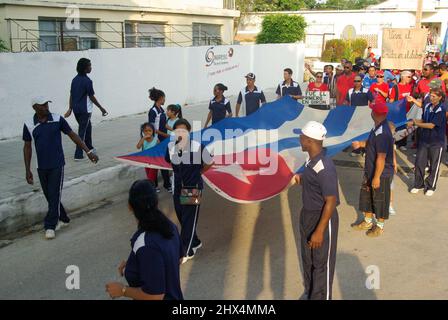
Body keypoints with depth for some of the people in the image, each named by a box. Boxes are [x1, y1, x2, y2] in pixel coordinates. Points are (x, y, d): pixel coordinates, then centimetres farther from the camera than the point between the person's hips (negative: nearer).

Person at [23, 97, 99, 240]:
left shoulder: (57, 119, -6)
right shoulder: (29, 125, -2)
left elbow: (72, 135, 2)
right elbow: (27, 147, 6)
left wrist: (88, 151, -2)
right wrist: (27, 170, 4)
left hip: (57, 165, -2)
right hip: (42, 167, 3)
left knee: (54, 195, -5)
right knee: (49, 196, 11)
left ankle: (50, 226, 3)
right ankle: (63, 219, 30)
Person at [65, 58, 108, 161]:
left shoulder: (75, 79, 8)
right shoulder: (87, 81, -15)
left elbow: (71, 95, 11)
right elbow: (92, 97, -13)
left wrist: (70, 109, 17)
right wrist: (101, 108, -4)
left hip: (76, 109, 8)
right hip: (85, 110, -8)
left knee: (88, 127, 24)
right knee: (82, 132, -3)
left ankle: (89, 148, 35)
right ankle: (78, 155, -3)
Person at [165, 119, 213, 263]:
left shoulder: (198, 147, -21)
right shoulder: (171, 146, -8)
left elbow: (210, 162, -5)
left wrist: (197, 172, 3)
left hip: (193, 189, -5)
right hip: (178, 188, 5)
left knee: (189, 220, 2)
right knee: (182, 219, 16)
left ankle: (186, 251, 15)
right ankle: (195, 242, 38)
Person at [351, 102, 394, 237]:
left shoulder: (382, 133, -29)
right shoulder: (378, 128, 1)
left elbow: (381, 158, -28)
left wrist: (377, 177, -24)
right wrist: (361, 144, 6)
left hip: (381, 174, -10)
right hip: (370, 171, 10)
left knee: (380, 200, 10)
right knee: (366, 196, 21)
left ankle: (380, 226, 29)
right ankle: (368, 222, 39)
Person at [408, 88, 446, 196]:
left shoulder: (441, 110, -17)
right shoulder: (427, 106, 2)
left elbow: (431, 125, -21)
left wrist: (416, 124, -16)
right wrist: (414, 121, -5)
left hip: (436, 142, -5)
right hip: (424, 139, 5)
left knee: (434, 166, 8)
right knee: (419, 163, 6)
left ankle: (430, 187, 22)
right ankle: (418, 184, 21)